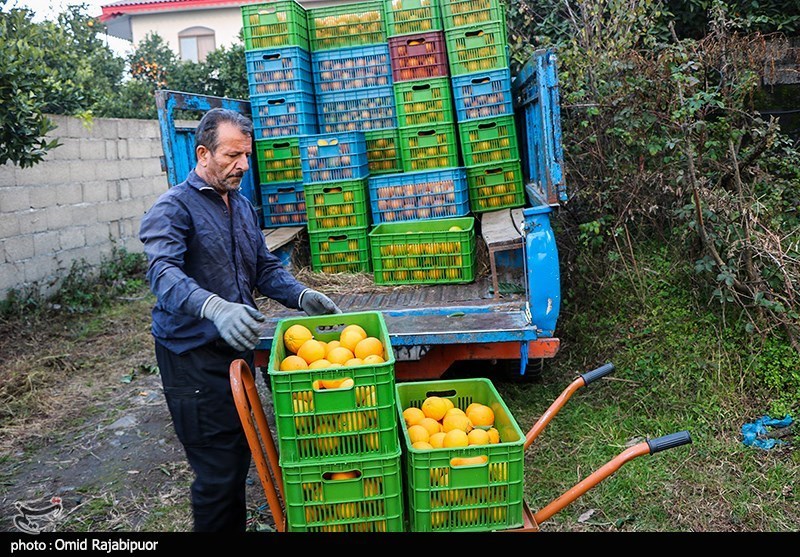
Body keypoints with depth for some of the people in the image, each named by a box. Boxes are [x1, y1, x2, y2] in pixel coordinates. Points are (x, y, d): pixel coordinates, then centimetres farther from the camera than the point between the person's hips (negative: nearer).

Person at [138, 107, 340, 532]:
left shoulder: (243, 206, 13)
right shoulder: (173, 208, -12)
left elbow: (265, 268, 14)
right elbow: (163, 271, -29)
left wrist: (301, 295, -6)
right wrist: (215, 307, -47)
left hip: (236, 347, 8)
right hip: (193, 355, -8)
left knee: (239, 456, 19)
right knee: (217, 472, -3)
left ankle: (236, 528, 36)